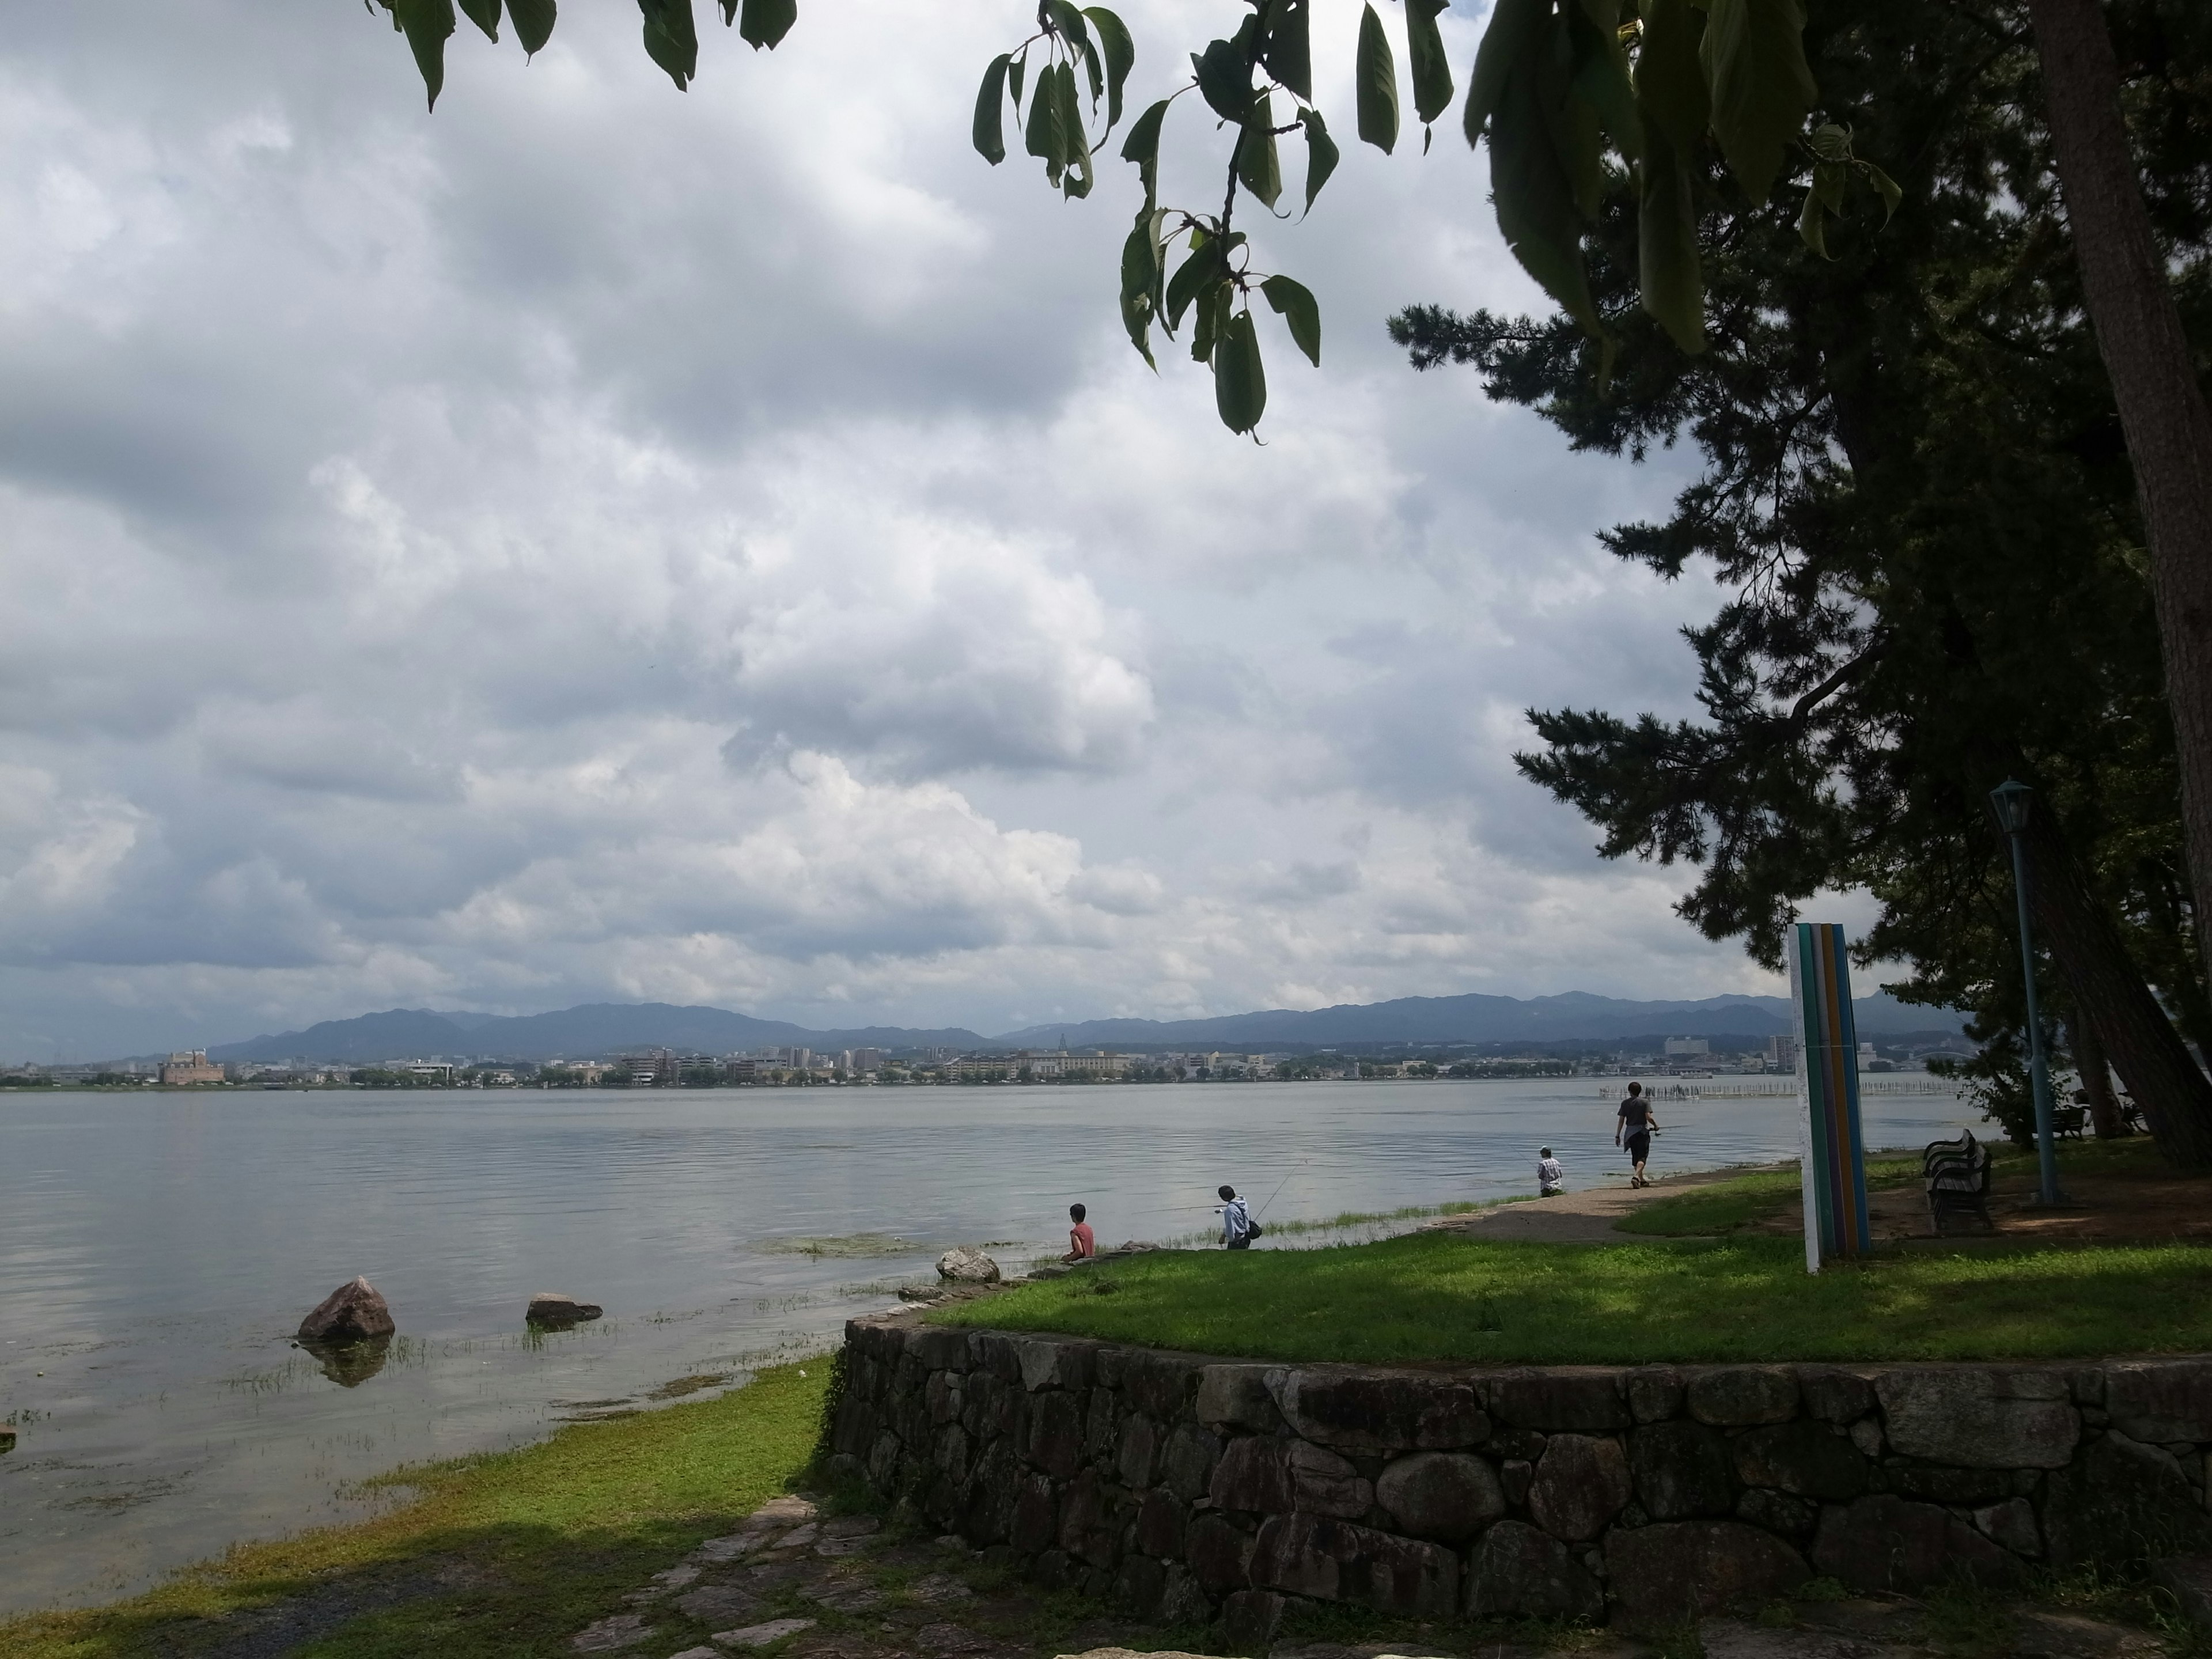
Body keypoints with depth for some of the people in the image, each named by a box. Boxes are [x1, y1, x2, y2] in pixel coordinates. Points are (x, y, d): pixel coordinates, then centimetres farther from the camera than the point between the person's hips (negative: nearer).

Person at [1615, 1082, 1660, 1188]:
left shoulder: (1625, 1103, 1)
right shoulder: (1645, 1102, -5)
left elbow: (1621, 1120, 0)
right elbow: (1648, 1117, -14)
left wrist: (1617, 1136, 3)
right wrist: (1656, 1125, 6)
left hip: (1630, 1133, 3)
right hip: (1642, 1131, -3)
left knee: (1635, 1157, 16)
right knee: (1642, 1156, -3)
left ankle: (1641, 1180, 25)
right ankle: (1636, 1177, -24)